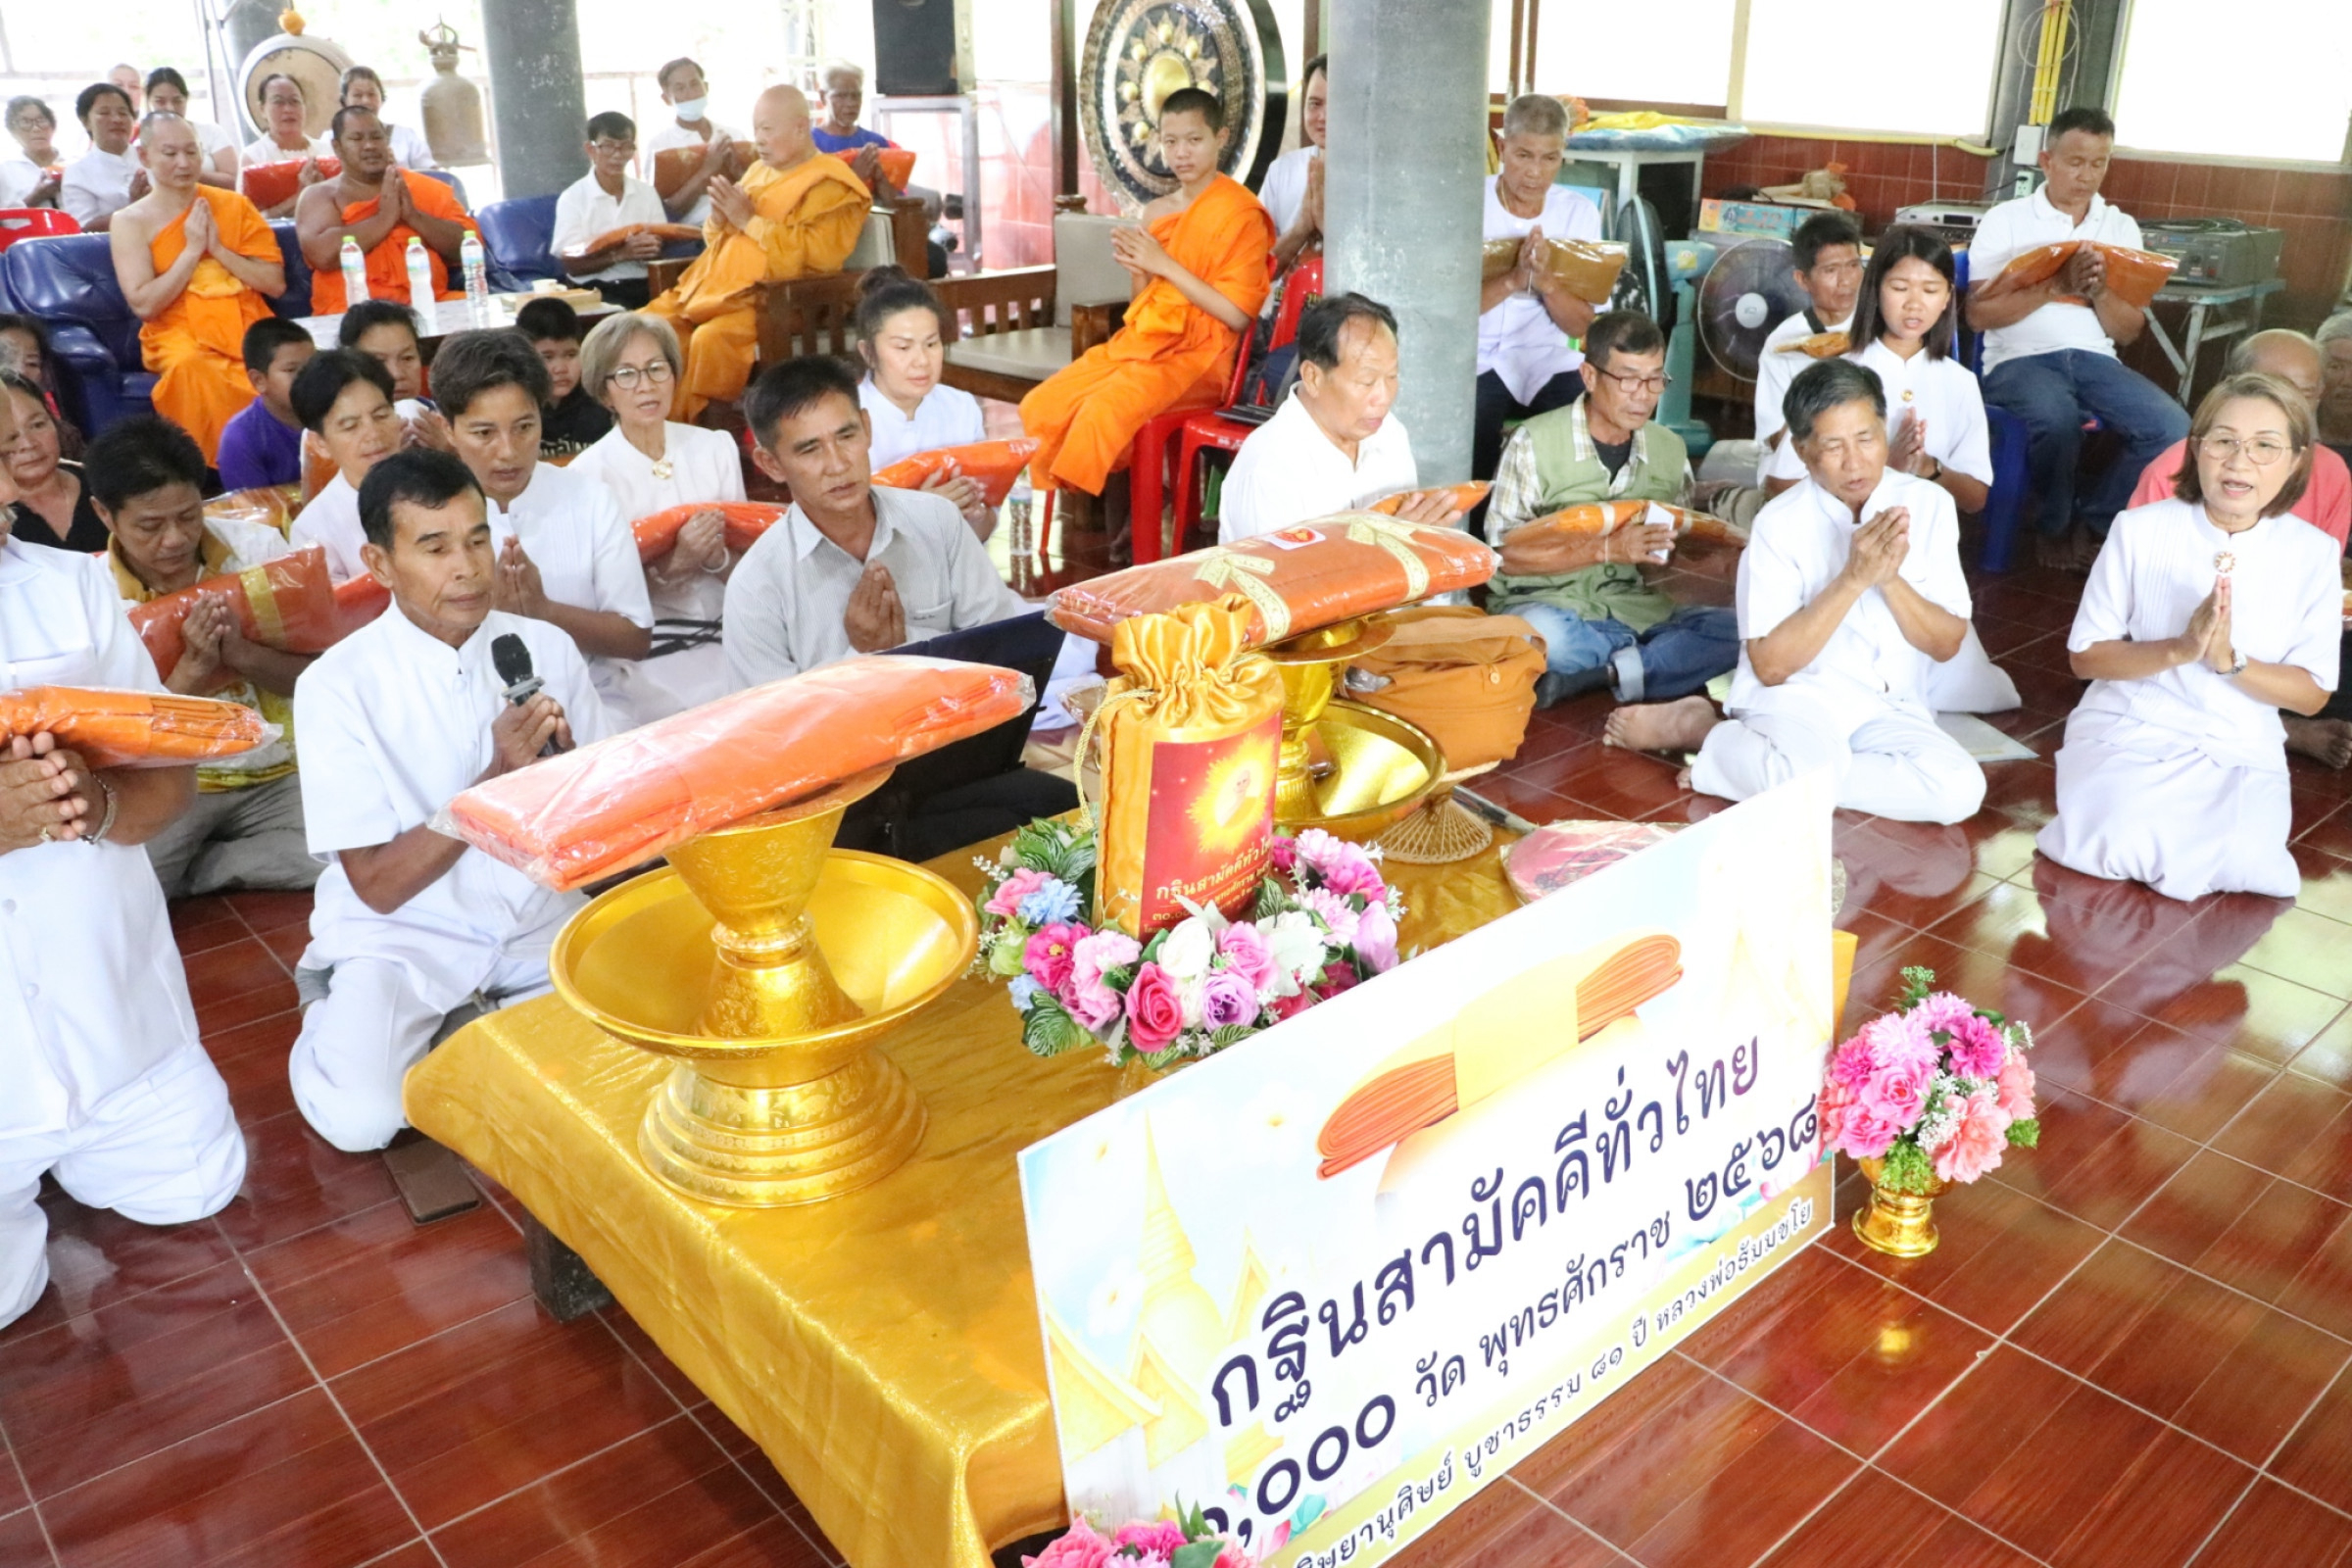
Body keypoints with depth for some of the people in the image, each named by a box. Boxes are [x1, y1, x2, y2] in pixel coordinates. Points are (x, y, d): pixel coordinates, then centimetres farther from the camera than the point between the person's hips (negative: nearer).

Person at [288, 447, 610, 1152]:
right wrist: (498, 780, -25)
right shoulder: (338, 685, -13)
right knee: (360, 1116, -26)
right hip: (402, 937, -3)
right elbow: (379, 885, -15)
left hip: (537, 922, 3)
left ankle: (470, 1031, 6)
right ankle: (334, 1024, 9)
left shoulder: (546, 648, -2)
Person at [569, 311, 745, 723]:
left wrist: (717, 558, -13)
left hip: (723, 642, 4)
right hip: (645, 661, -4)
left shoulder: (716, 448, 7)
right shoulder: (589, 473, -4)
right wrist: (670, 566, -19)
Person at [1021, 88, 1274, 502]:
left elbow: (1237, 315, -15)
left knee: (1102, 411, -31)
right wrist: (1137, 270, -4)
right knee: (1039, 407, -11)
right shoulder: (1156, 212, 12)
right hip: (1142, 343, 7)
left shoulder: (1239, 214, -7)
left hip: (1199, 356, -7)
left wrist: (1165, 265, -15)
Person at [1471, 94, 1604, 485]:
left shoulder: (1579, 212, 4)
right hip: (1477, 359, -3)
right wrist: (1512, 281, -27)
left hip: (1548, 362, 3)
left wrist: (1546, 282, -20)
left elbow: (1581, 325, -1)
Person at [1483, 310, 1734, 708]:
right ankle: (1643, 665, -14)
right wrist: (1606, 548, -20)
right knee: (1542, 637, -40)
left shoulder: (1671, 449, 10)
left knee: (1737, 631, -19)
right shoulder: (1535, 442, -6)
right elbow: (1506, 553, -11)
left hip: (1638, 610, 5)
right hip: (1548, 605, -4)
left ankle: (1599, 674, -24)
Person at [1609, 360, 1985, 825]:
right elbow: (1769, 665, -13)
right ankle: (1704, 728, -6)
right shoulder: (1779, 523, -8)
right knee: (1813, 769, -38)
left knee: (1960, 789, -26)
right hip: (1795, 695, -5)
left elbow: (1948, 644, 1)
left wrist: (1891, 579, -16)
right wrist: (1852, 579, -20)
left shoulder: (1929, 505, 1)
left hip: (1891, 708, 5)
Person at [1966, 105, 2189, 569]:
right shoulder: (2005, 221, 7)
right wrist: (2057, 284, -14)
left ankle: (2090, 523, -2)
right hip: (2020, 359, -4)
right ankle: (2056, 527, -9)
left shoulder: (2121, 227, 16)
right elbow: (1980, 314, -4)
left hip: (2095, 359, 4)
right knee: (2057, 420, -38)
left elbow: (2128, 330, 11)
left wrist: (2098, 290, -10)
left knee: (2173, 428, -23)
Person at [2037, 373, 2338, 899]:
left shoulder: (2312, 553, -1)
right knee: (2123, 843, -31)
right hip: (2130, 732, -2)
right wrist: (2178, 649, -21)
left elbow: (2312, 693, 1)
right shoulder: (2141, 530, -5)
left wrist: (2229, 661, -18)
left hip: (2241, 752, 2)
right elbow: (2084, 656, -3)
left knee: (2240, 860, -26)